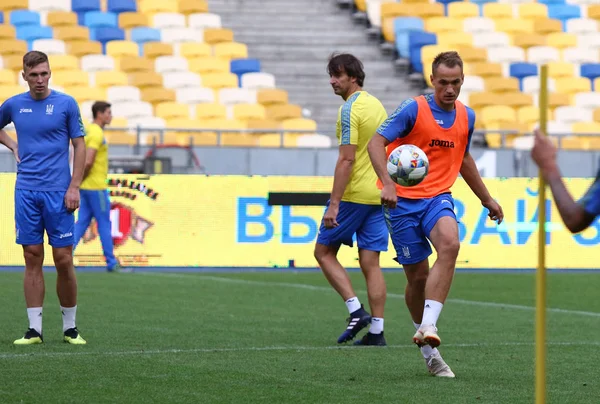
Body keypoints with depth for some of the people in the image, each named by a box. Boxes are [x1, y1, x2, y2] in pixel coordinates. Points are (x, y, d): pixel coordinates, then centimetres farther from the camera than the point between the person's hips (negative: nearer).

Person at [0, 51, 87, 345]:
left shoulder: (66, 104, 0)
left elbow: (79, 146, 1)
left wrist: (74, 187, -7)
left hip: (58, 192, -2)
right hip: (26, 193, 2)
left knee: (63, 260, -2)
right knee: (32, 258, 1)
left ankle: (70, 328, 9)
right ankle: (34, 329, 2)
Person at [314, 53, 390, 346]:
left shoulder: (350, 109, -13)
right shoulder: (377, 105, 13)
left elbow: (346, 159, -19)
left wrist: (334, 204, -20)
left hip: (354, 195, -8)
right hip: (378, 194, 8)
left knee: (324, 251, 6)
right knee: (370, 264, 5)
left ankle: (356, 310, -6)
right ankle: (376, 331, 1)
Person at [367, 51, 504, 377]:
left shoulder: (466, 116, 9)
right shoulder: (413, 109, -8)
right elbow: (376, 142, -15)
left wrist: (487, 200, 33)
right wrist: (387, 184, -30)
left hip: (438, 197, 3)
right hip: (403, 200, -3)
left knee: (449, 244, -29)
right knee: (417, 276, -1)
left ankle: (428, 327, -34)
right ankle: (428, 351, 18)